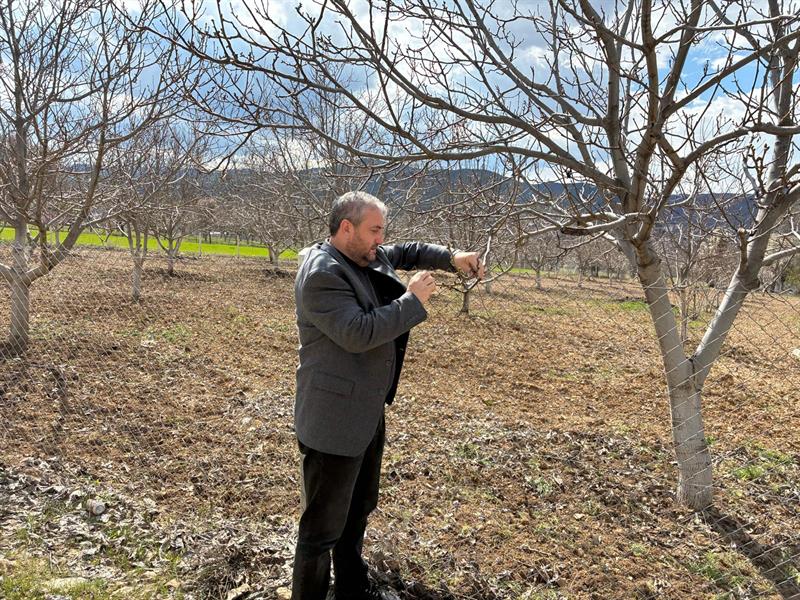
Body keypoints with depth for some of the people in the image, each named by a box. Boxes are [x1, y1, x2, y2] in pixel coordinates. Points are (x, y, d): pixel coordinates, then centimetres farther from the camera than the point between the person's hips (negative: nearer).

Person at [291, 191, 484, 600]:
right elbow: (357, 333, -28)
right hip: (335, 420, -10)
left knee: (359, 509, 24)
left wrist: (451, 259, 8)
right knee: (324, 524, 3)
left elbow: (406, 252, 23)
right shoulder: (322, 274, -21)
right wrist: (412, 300, -20)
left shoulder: (367, 257, 7)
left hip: (368, 412, 10)